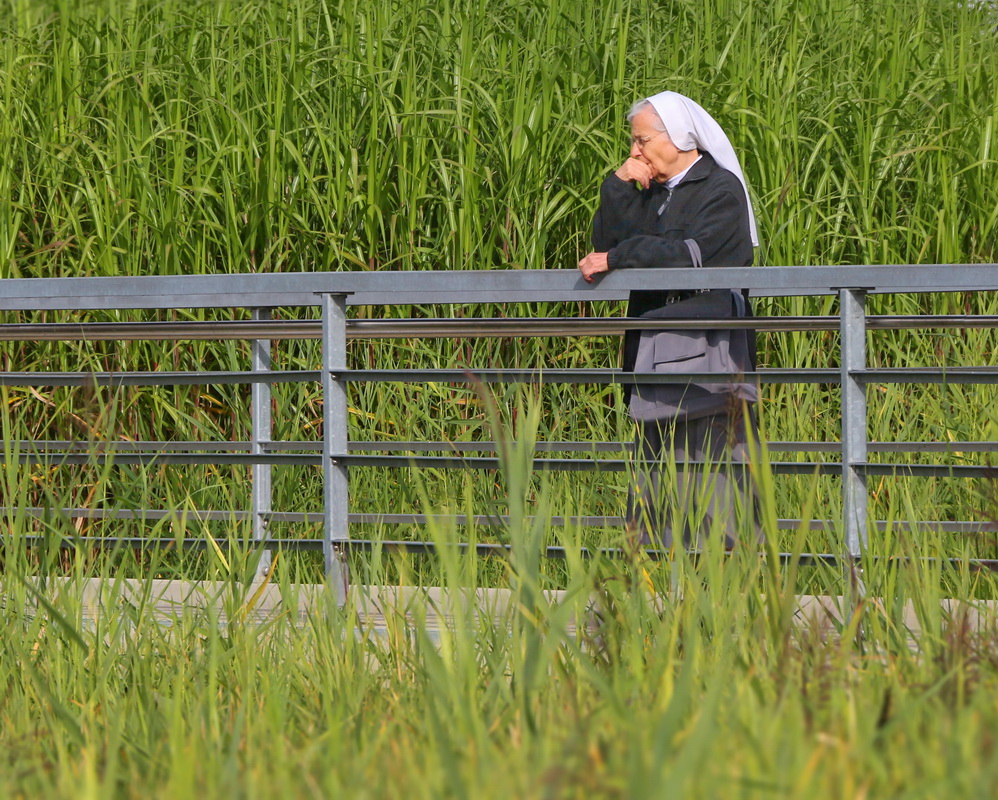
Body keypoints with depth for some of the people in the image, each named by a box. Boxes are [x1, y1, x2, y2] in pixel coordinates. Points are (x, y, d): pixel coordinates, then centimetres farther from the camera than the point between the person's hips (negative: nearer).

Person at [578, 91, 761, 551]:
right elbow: (606, 244, 9)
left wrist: (616, 259, -14)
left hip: (707, 350, -7)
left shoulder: (720, 189, -4)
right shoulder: (650, 194, 19)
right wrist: (619, 186, -1)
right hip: (655, 356, 7)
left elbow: (690, 253, -18)